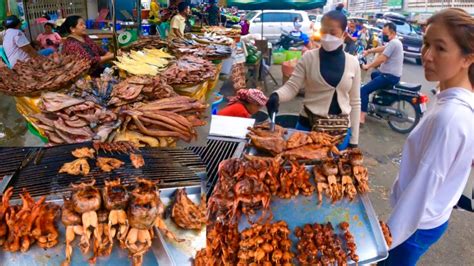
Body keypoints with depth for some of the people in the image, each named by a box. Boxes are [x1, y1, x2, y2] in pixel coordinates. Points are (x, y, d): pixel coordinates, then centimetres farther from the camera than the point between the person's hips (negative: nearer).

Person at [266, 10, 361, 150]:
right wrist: (276, 96, -31)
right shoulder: (309, 57, -5)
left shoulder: (353, 63, 1)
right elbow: (291, 87, -7)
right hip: (308, 126, -1)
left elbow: (355, 102, 5)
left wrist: (354, 139, 4)